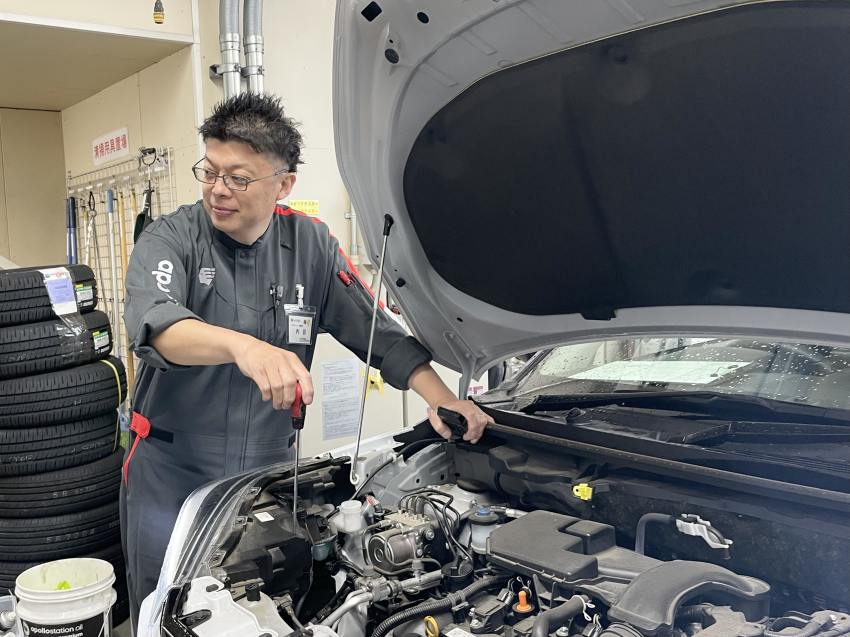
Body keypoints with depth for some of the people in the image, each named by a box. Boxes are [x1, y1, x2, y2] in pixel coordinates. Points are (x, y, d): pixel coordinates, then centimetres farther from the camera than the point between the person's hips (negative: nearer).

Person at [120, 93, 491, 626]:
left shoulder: (312, 246, -2)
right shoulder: (170, 240, -11)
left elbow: (379, 331, 0)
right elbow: (154, 323, -32)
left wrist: (442, 399, -12)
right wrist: (245, 347, -51)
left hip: (269, 469, 2)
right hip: (170, 475, -2)